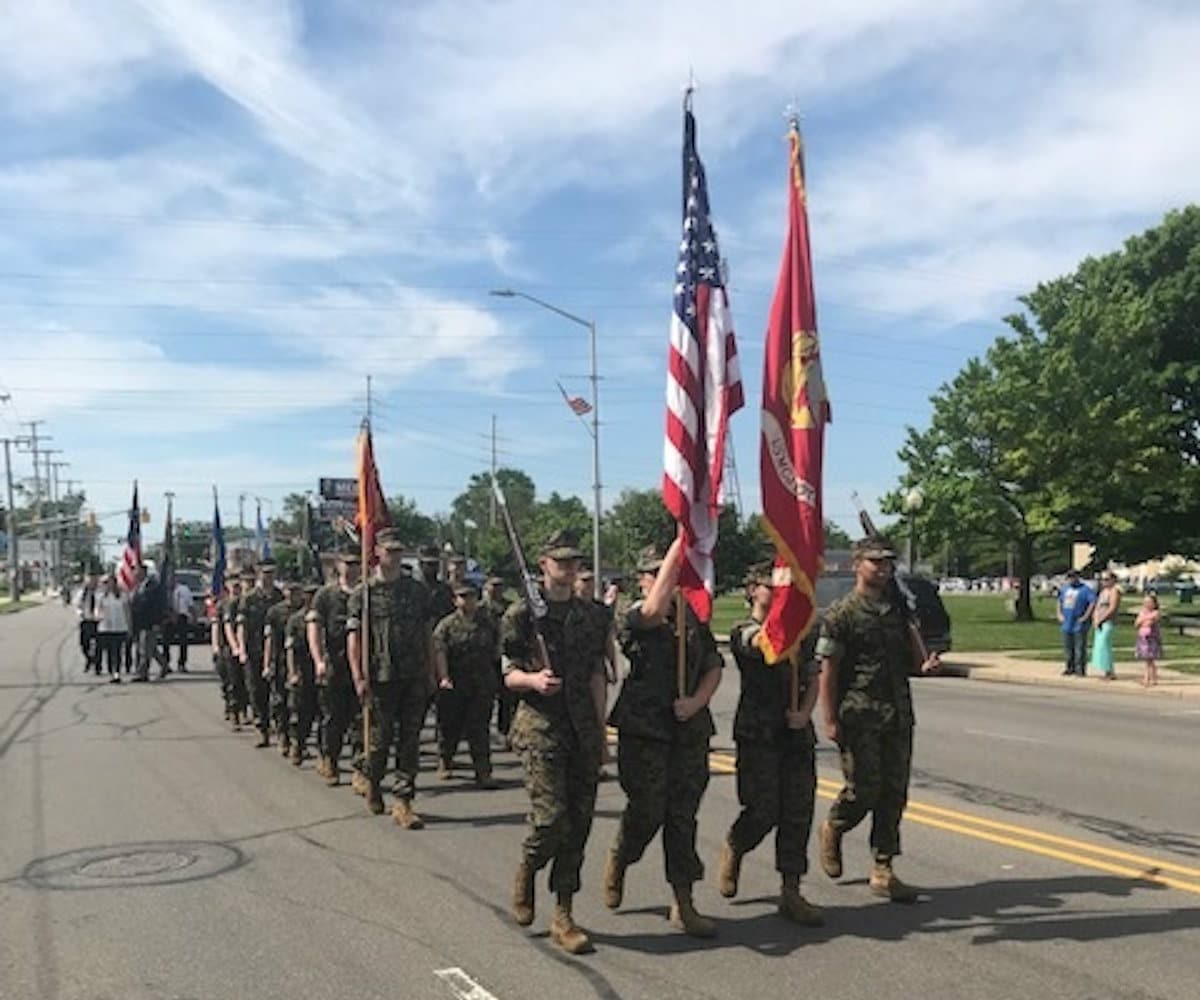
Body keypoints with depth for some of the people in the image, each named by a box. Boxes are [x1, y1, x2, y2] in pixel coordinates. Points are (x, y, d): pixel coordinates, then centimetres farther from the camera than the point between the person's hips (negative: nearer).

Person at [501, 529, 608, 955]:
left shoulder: (587, 616, 13)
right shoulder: (522, 614, -2)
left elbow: (596, 676, 14)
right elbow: (508, 674, -2)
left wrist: (600, 730, 10)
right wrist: (533, 679, -23)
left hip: (583, 730, 5)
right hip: (540, 727, -5)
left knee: (578, 823, 4)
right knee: (550, 817, -13)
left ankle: (563, 916, 14)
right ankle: (525, 875, 19)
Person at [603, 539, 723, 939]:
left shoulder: (693, 618, 11)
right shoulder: (632, 620, -6)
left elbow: (714, 667, 12)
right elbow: (656, 608, -29)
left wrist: (696, 702, -7)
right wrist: (680, 542, -30)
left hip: (690, 732, 4)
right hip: (644, 731, -4)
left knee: (683, 816, 5)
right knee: (647, 811, 0)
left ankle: (683, 904, 12)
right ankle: (617, 865, 31)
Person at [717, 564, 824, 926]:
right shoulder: (742, 633, -4)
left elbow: (813, 678, 13)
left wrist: (805, 712, -5)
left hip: (796, 733, 5)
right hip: (758, 733, -5)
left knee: (798, 812, 2)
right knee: (763, 812, -5)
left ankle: (791, 892, 11)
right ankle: (732, 850, 28)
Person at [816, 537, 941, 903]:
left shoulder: (898, 610, 14)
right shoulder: (841, 614, -5)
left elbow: (910, 659, 20)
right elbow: (827, 671, -8)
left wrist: (925, 666, -4)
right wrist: (830, 720, -13)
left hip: (898, 715, 6)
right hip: (859, 717, -6)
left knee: (894, 793, 4)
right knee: (863, 788, -5)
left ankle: (883, 870, 12)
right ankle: (832, 830, 26)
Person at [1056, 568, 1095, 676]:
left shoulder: (1085, 589, -7)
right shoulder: (1064, 588, 14)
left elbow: (1093, 602, -15)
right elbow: (1059, 601, 24)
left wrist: (1085, 617, -17)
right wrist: (1059, 614, 11)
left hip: (1079, 624, -6)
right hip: (1066, 623, 7)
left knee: (1079, 648, -4)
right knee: (1068, 647, 12)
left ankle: (1079, 669, 1)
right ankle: (1070, 668, 21)